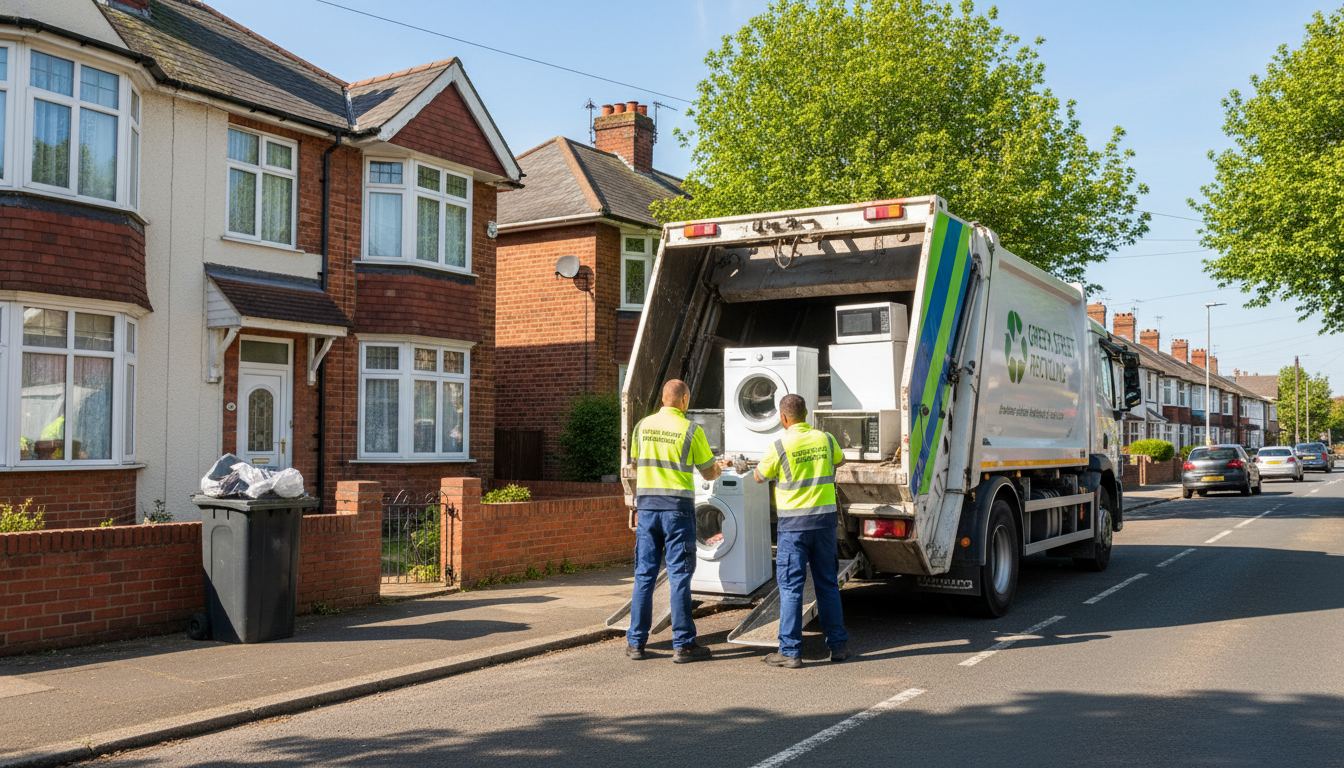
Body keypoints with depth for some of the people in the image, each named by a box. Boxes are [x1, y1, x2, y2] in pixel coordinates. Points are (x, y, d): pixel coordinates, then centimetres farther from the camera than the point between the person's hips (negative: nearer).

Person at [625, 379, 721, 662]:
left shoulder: (642, 426, 5)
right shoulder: (690, 430, -7)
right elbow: (709, 473, 1)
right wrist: (718, 469, 25)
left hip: (647, 505, 4)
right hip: (677, 506, -4)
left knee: (644, 575, 9)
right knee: (679, 576, 1)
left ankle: (635, 642, 13)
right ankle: (683, 644, 5)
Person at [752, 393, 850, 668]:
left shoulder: (779, 446, -11)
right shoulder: (825, 439, 4)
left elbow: (759, 477, 3)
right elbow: (840, 460, 26)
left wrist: (759, 466, 25)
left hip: (794, 522, -4)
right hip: (825, 517, 4)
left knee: (791, 586, 0)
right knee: (827, 583, 13)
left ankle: (790, 651, 1)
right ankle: (838, 645, 19)